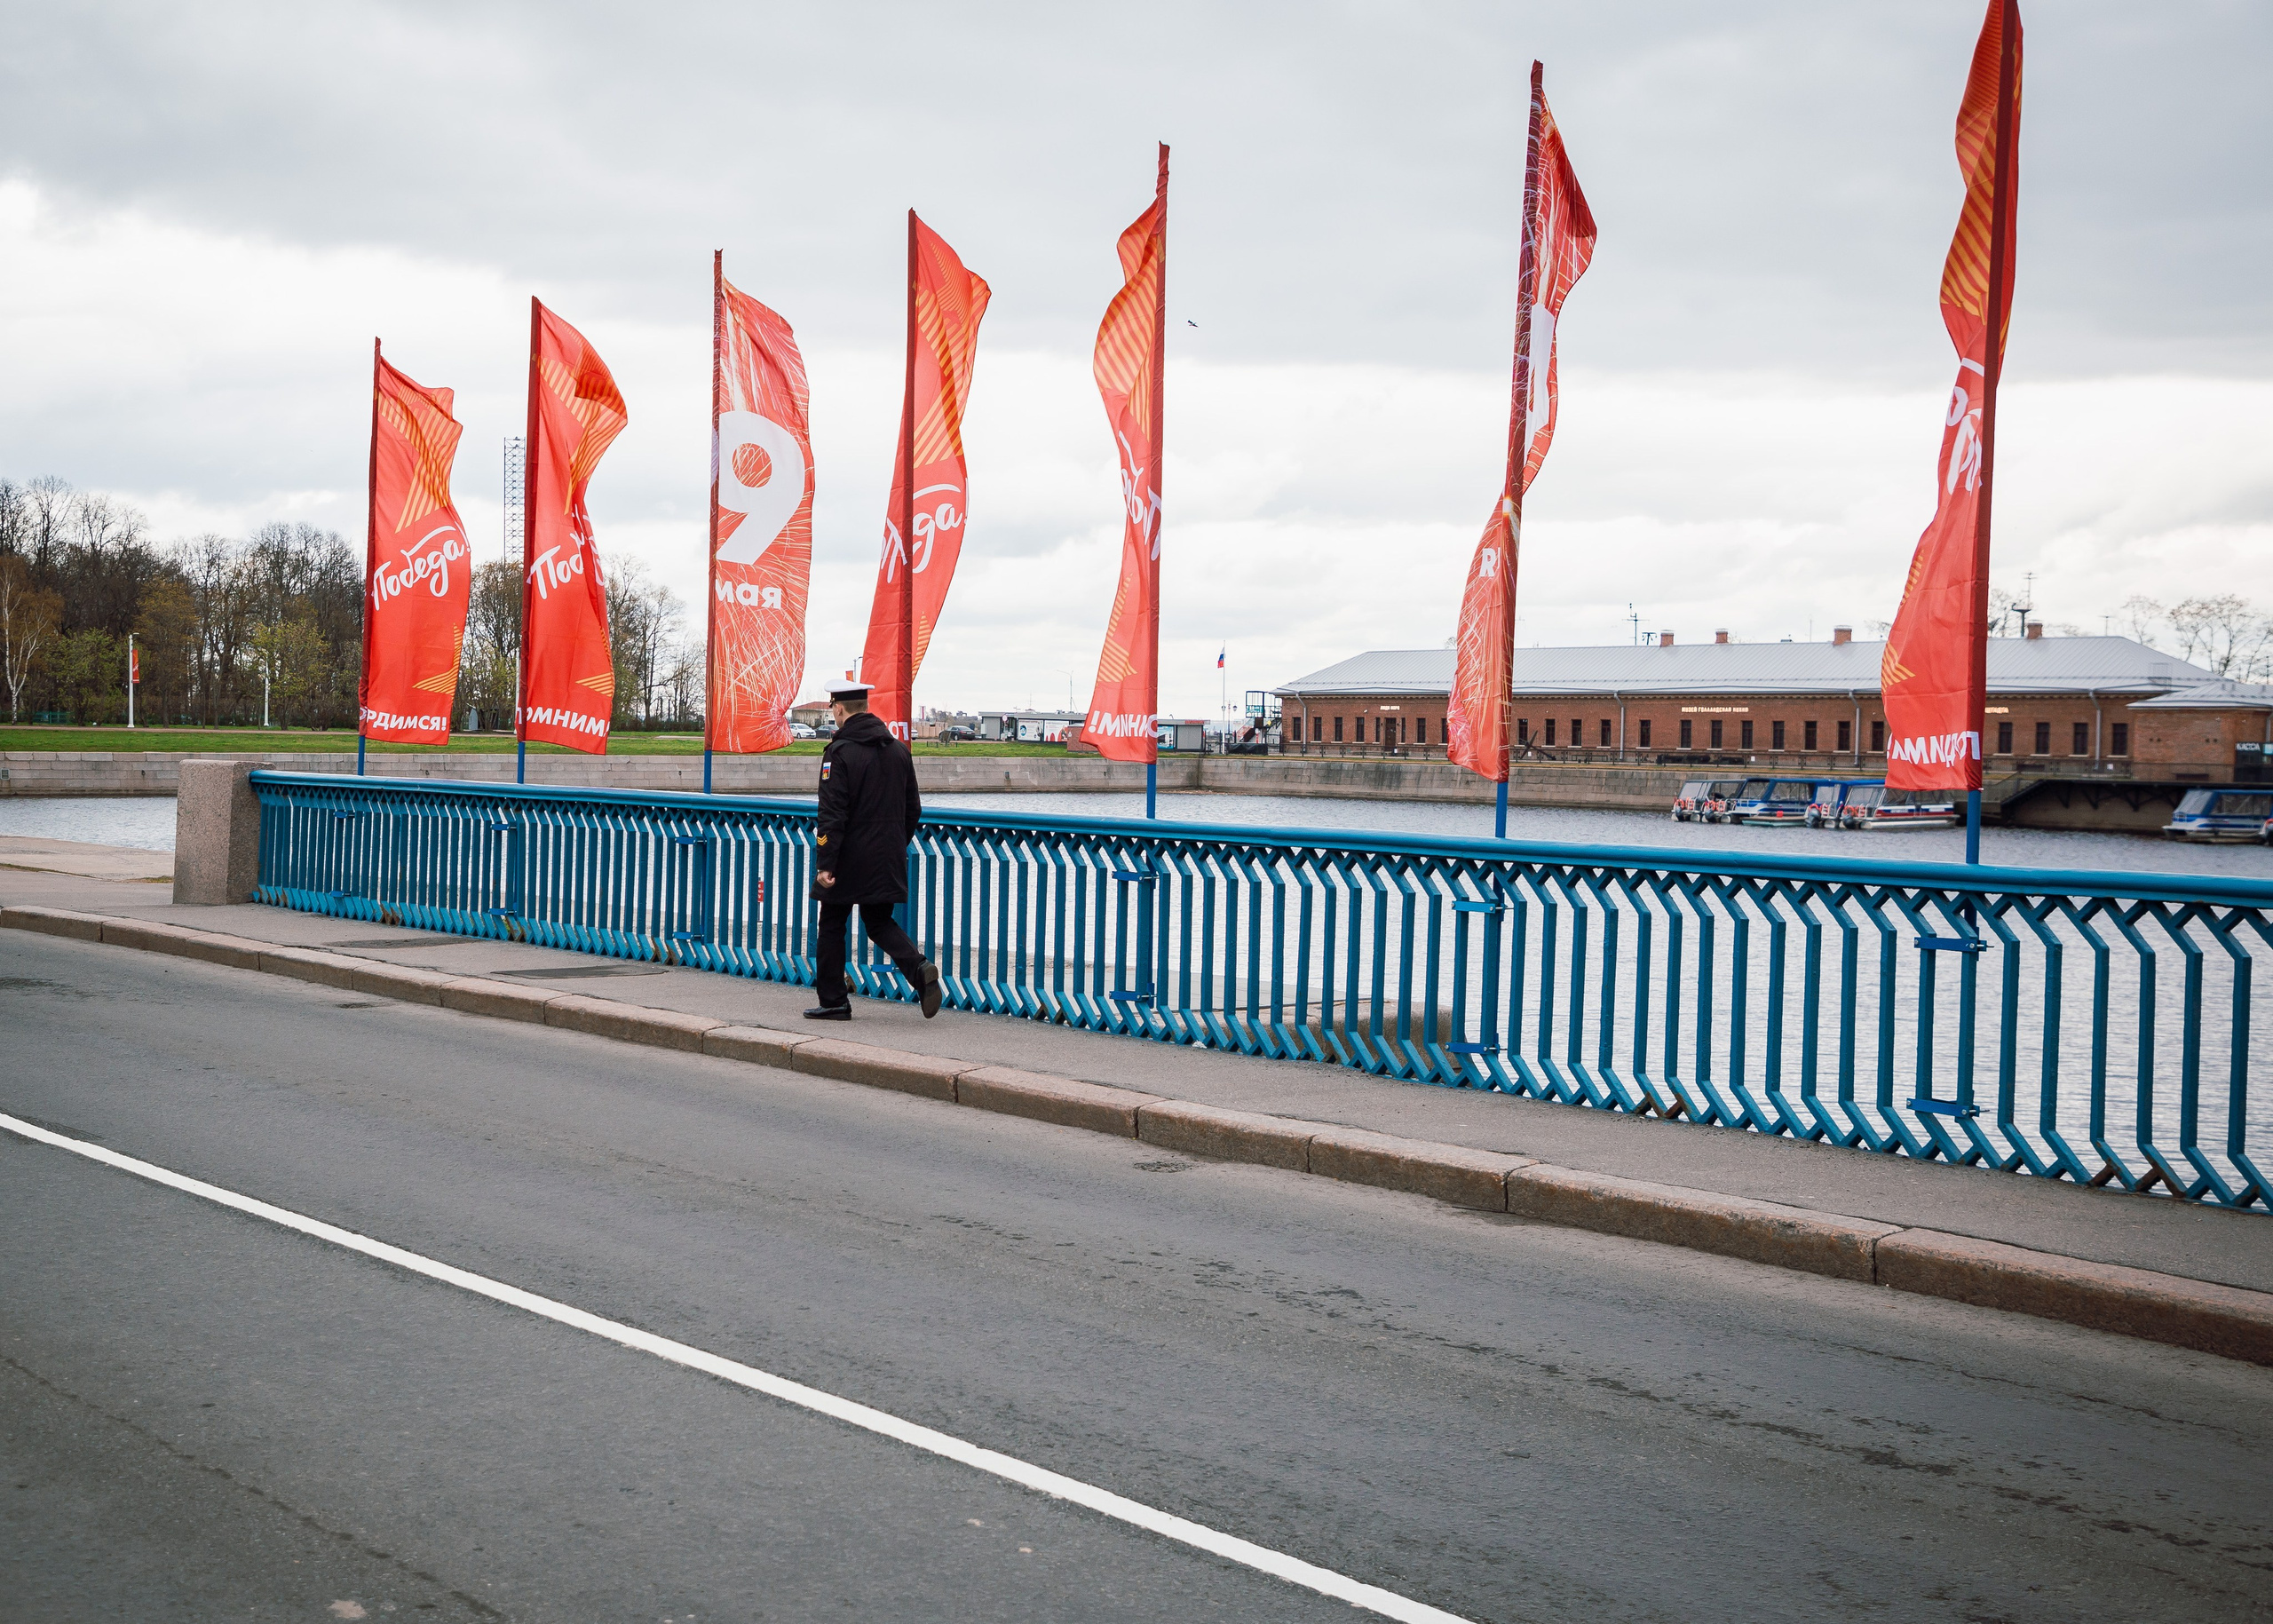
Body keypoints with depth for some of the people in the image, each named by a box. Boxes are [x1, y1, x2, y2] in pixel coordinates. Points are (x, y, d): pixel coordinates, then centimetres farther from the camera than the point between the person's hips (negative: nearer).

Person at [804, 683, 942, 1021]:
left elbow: (832, 814, -18)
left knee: (831, 926, 8)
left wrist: (825, 864, -17)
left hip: (849, 860, -6)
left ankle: (833, 1001, 12)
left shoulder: (839, 752, -13)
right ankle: (919, 969, -10)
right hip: (887, 861, 6)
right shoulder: (899, 749, 8)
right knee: (880, 922, 14)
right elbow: (913, 809, 13)